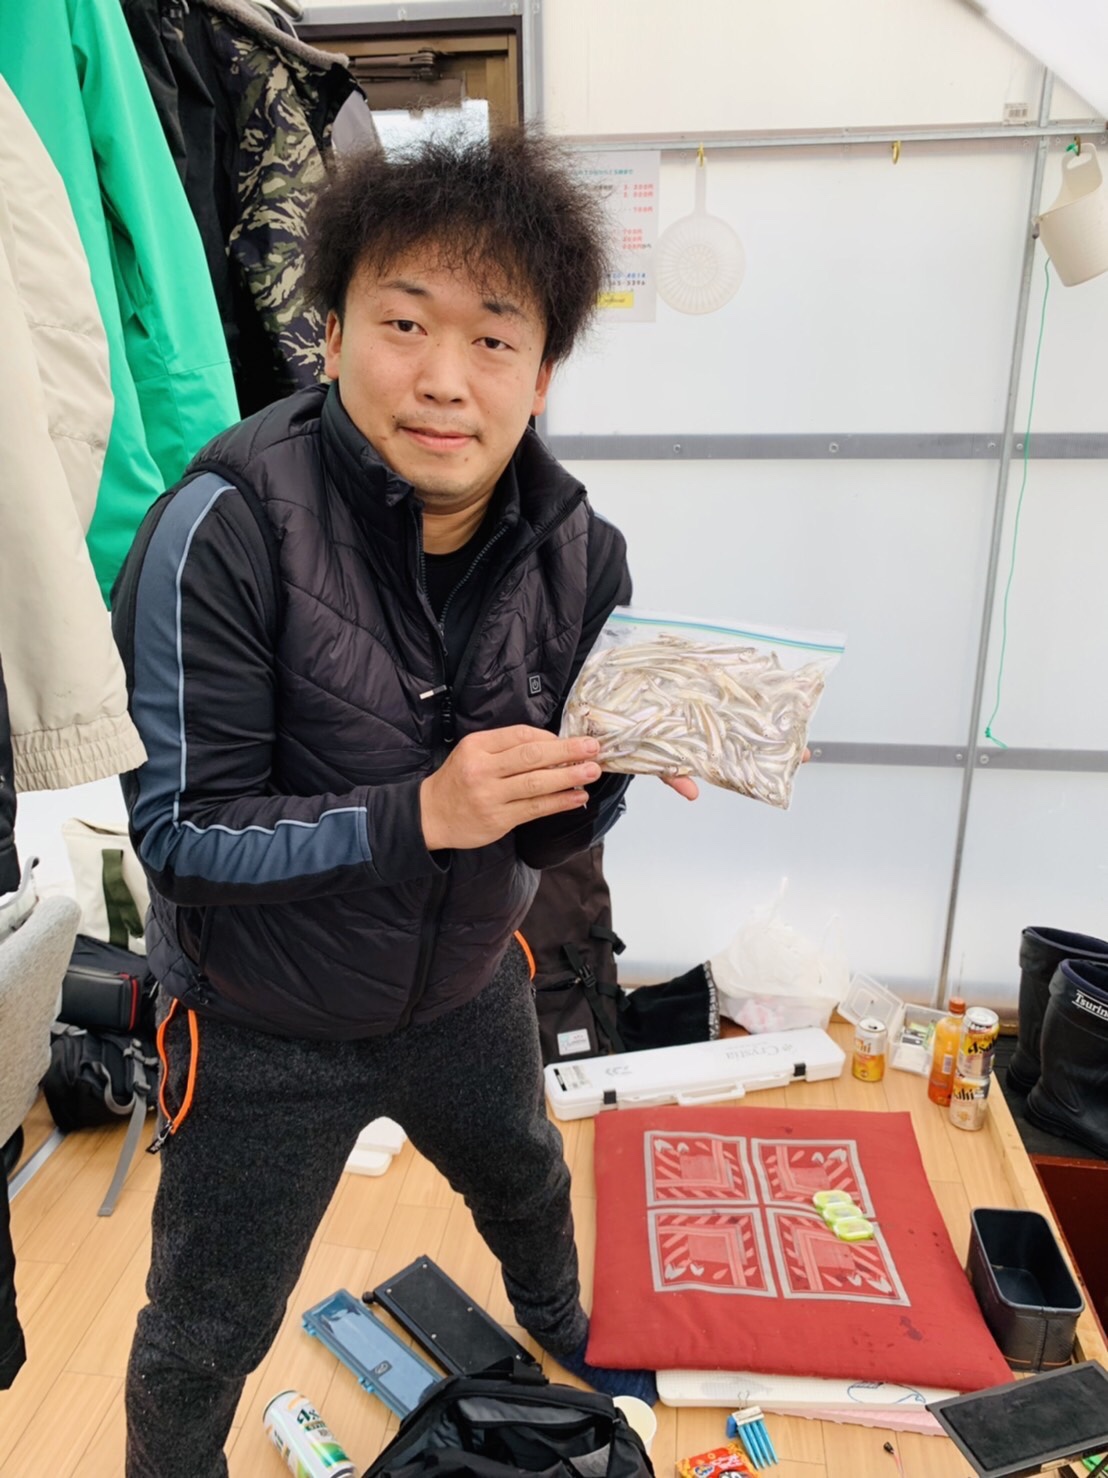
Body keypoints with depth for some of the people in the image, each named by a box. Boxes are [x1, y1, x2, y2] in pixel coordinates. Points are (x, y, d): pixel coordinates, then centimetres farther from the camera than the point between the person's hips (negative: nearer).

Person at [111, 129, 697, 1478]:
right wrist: (419, 814, -35)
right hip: (266, 1027, -4)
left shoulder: (578, 553, -14)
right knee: (206, 1338, 18)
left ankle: (555, 1322, 70)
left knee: (526, 1182, 33)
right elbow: (177, 828, -23)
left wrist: (612, 763, -28)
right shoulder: (227, 529, -27)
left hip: (464, 990, 5)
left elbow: (554, 833, -6)